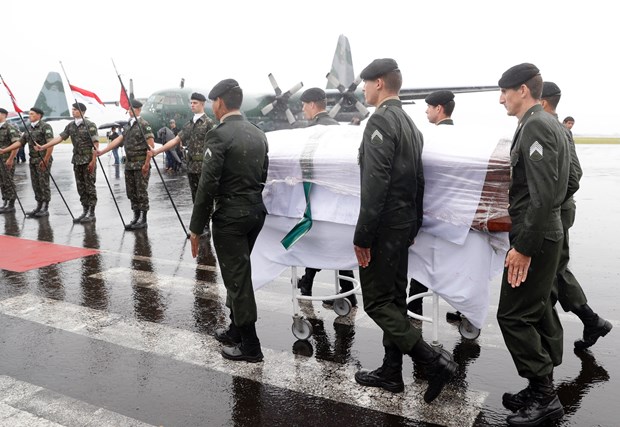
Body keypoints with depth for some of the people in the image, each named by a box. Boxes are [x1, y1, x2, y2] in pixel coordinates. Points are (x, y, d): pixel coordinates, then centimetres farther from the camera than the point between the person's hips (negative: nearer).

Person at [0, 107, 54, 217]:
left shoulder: (45, 126, -8)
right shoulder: (28, 128, 16)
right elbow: (20, 142, 16)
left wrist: (45, 159, -21)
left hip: (43, 160, -7)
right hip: (33, 160, 8)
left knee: (44, 184, -4)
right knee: (35, 185, 10)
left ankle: (45, 208, 2)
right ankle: (39, 206, 18)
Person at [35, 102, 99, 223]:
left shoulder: (90, 125, -9)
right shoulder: (70, 126, 10)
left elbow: (95, 144, -12)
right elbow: (60, 137, 7)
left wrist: (93, 161, -17)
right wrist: (43, 147, 0)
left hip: (88, 161, -7)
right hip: (77, 160, 7)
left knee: (89, 186, -2)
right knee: (81, 187, 9)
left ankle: (91, 213, 3)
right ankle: (85, 211, 17)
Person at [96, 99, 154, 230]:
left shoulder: (144, 125, -9)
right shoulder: (127, 125, 15)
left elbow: (151, 145, -14)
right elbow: (118, 140, 15)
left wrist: (146, 164, -17)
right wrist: (102, 151, 9)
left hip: (141, 165, -8)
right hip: (129, 164, 8)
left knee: (141, 192, -3)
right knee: (131, 193, 10)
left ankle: (143, 220, 5)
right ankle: (136, 218, 20)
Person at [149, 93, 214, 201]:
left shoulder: (208, 123, -5)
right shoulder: (189, 124, 15)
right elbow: (176, 140, 16)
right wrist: (157, 151, 10)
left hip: (203, 166, -6)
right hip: (191, 166, 7)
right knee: (196, 199, 12)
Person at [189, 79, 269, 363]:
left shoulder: (219, 135, -14)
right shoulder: (258, 134, 9)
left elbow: (207, 185, -17)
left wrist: (196, 228, -11)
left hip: (230, 215, -8)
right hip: (256, 211, 8)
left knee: (238, 278, 2)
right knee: (239, 274, 20)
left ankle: (250, 345, 11)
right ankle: (236, 329, 34)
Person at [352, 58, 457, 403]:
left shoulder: (381, 120, -15)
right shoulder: (410, 123, 13)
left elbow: (375, 184, -23)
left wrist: (362, 236, -19)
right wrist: (414, 226, 19)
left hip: (383, 228, -9)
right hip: (404, 226, 9)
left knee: (377, 302, 0)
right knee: (394, 300, 14)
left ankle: (434, 361, -3)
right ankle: (392, 372, 25)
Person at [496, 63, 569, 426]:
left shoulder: (535, 126, -17)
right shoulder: (550, 123, 15)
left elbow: (543, 194, -24)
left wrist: (523, 246, -22)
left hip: (534, 237, -10)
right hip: (547, 233, 10)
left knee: (513, 315, -4)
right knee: (540, 313, 15)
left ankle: (543, 396, 8)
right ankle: (543, 390, 25)